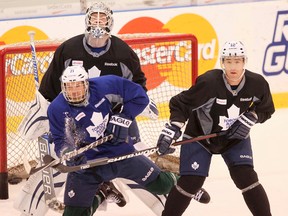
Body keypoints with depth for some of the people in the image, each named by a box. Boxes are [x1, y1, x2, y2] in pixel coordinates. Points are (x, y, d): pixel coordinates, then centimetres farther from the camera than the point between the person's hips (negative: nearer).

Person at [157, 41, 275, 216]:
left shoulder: (257, 84, -19)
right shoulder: (209, 83, -31)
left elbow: (266, 109, 1)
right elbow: (181, 104, -22)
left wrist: (250, 118, -17)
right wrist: (172, 129, -32)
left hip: (235, 138, 3)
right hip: (200, 136, -2)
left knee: (246, 177, -12)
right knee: (191, 182, -8)